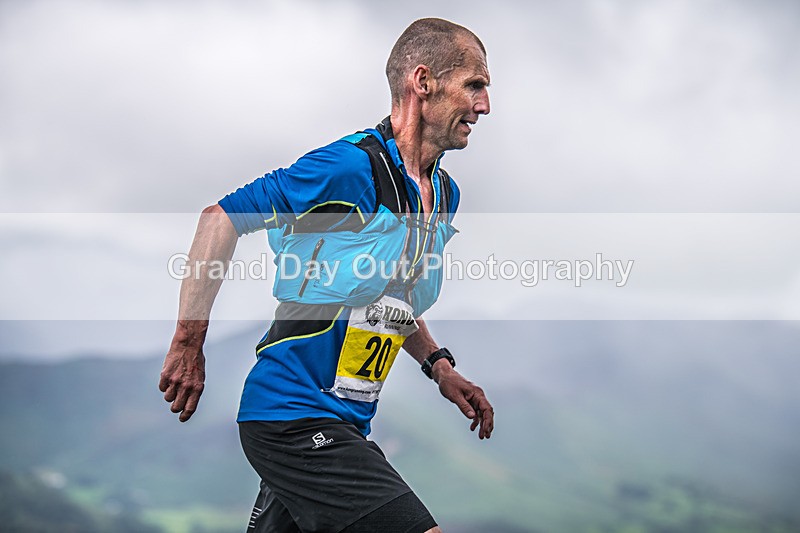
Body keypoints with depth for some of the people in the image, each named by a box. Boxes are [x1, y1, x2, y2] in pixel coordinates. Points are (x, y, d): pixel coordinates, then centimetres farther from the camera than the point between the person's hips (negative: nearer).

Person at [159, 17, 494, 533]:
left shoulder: (445, 193, 11)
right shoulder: (350, 167, -17)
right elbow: (221, 218, -13)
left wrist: (440, 366, 14)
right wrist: (189, 345, -13)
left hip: (346, 422, 9)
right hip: (294, 416, -9)